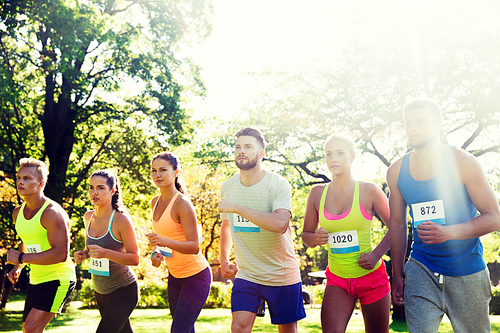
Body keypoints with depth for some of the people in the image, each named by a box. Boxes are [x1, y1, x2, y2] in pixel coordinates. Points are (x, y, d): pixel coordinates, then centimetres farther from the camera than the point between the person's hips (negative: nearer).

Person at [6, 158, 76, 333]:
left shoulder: (52, 213, -21)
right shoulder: (18, 213, 6)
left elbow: (60, 254, -28)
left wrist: (21, 258, -23)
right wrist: (17, 268, 7)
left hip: (59, 279, -8)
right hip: (36, 280, 8)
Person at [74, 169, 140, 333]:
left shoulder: (121, 219, -19)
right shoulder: (88, 217, 1)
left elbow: (135, 258, -18)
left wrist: (106, 253, -32)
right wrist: (84, 254, -4)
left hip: (123, 290, -7)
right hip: (100, 290, 7)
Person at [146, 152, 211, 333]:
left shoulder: (183, 204, -21)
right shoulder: (155, 202, 4)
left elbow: (194, 247, -25)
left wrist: (165, 242, -39)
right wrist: (157, 253, -2)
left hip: (196, 276, -8)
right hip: (175, 276, 8)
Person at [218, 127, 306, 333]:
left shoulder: (278, 185, -16)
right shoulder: (228, 187, 2)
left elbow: (280, 224, -34)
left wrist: (236, 207, -31)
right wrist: (224, 259, 12)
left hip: (282, 275, -3)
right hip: (246, 275, 3)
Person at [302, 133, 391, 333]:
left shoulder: (369, 191, -7)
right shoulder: (317, 193, 2)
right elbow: (306, 236, 11)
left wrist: (376, 254, -11)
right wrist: (316, 238, -12)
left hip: (371, 277, -1)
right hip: (337, 280, 2)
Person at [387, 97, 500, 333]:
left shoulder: (462, 163, -8)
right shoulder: (397, 171, 2)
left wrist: (449, 232, -24)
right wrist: (397, 274, 11)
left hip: (466, 272, -2)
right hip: (420, 271, 2)